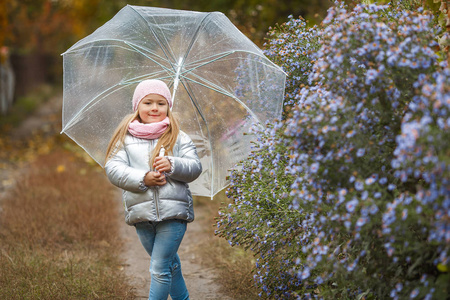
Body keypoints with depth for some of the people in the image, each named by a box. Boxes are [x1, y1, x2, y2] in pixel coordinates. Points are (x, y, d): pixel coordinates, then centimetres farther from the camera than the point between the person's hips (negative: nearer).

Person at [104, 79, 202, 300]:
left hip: (173, 212, -2)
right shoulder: (125, 138, 7)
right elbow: (113, 169, -3)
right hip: (141, 214, 2)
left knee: (160, 269, -7)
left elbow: (195, 168, 2)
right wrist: (143, 179, -16)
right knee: (170, 265, 14)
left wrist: (173, 165, -18)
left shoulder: (178, 138, 7)